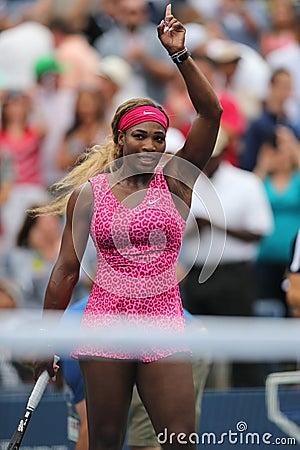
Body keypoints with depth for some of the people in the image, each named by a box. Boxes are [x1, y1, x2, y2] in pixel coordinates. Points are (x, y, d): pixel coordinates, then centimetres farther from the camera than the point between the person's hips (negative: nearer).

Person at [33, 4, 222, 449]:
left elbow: (210, 113, -7)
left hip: (164, 326, 0)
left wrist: (180, 55, -14)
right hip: (105, 324, 0)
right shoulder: (89, 192, 4)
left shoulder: (175, 181, 4)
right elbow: (66, 270, 7)